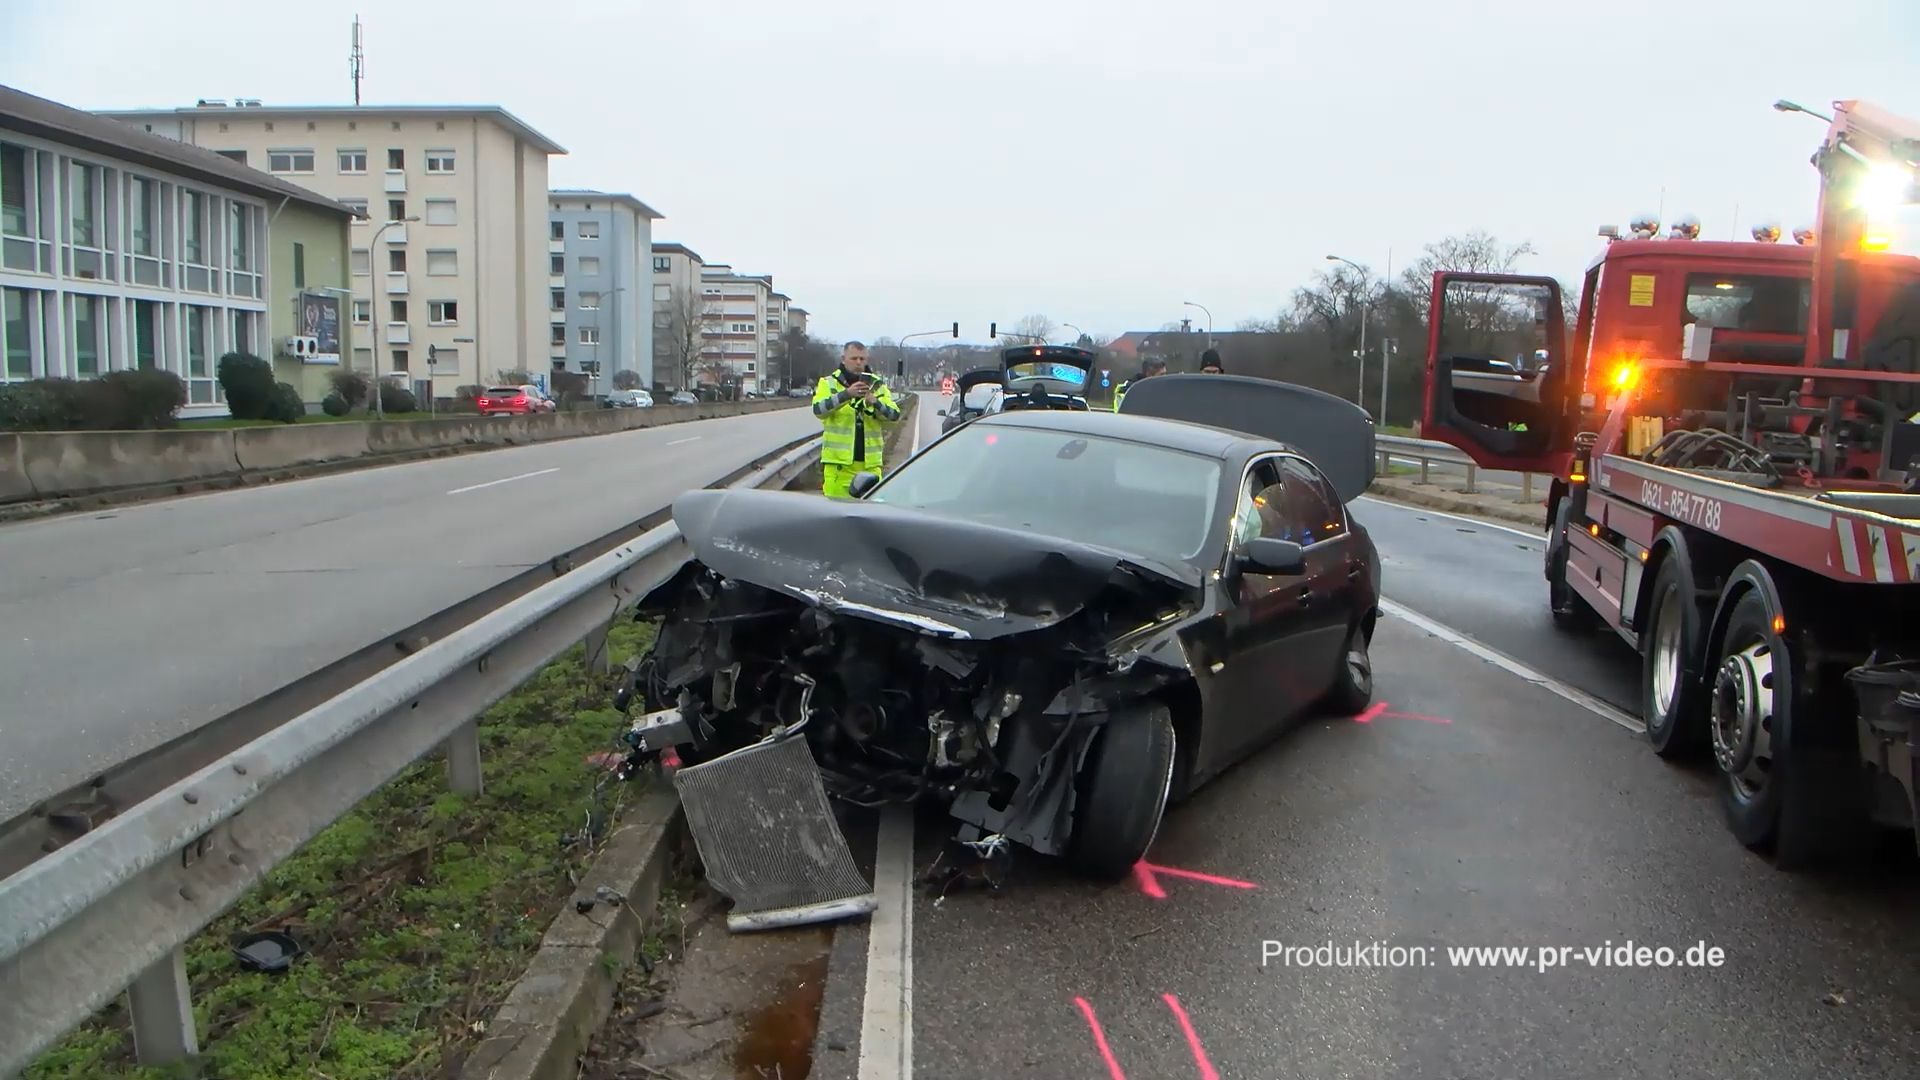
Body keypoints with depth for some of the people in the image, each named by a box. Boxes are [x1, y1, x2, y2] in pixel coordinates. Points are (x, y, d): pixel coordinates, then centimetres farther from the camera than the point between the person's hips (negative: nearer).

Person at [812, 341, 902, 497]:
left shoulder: (877, 385, 13)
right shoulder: (828, 383, 5)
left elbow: (895, 416, 2)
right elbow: (818, 409, -14)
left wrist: (874, 402, -17)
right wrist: (846, 394, -27)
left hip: (870, 464, 3)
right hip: (838, 463, -3)